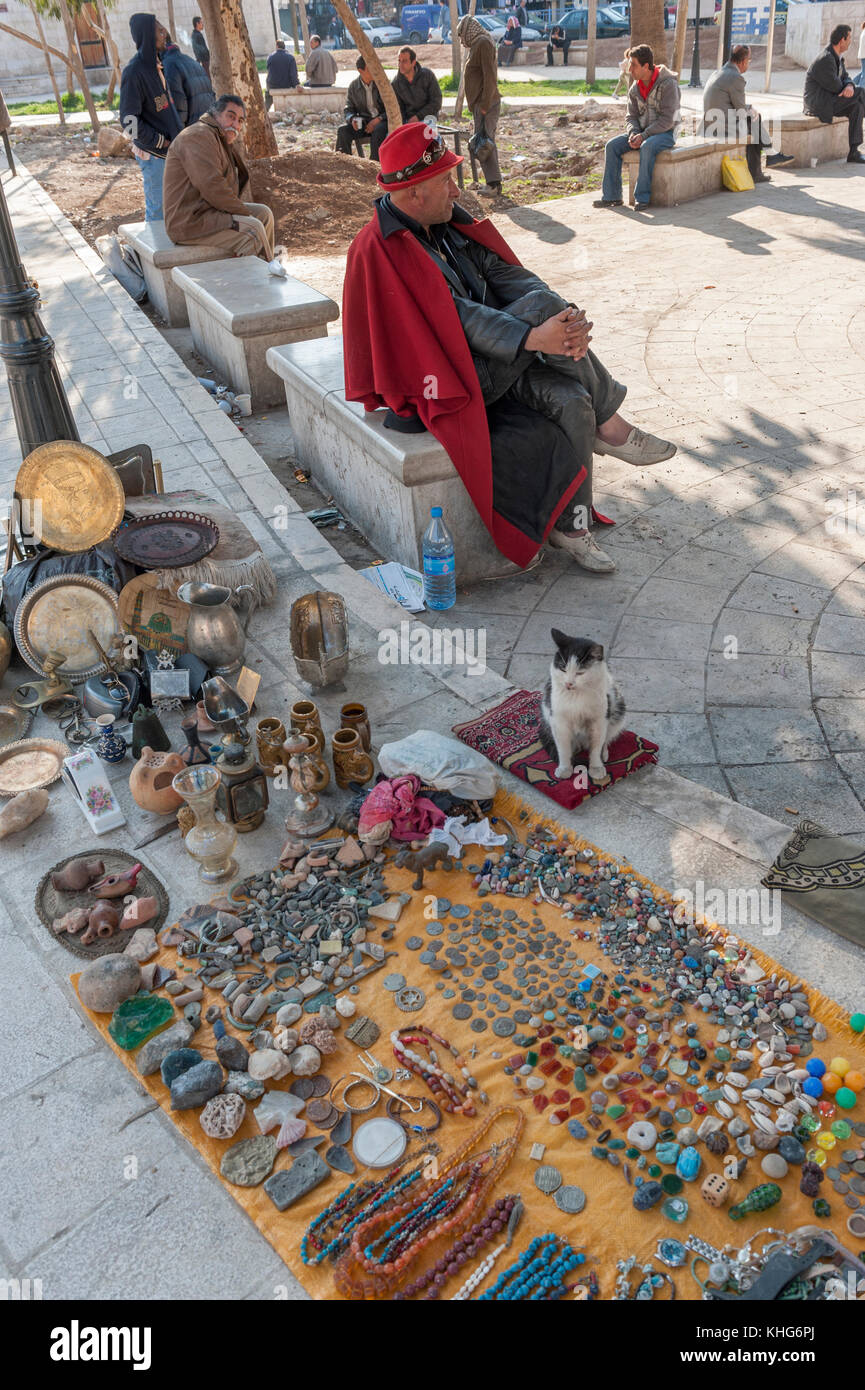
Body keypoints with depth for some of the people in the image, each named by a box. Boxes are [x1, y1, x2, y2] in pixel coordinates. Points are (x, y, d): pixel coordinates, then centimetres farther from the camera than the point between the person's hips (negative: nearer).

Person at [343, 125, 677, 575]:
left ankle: (570, 523, -9)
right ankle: (609, 427, -11)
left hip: (494, 358, 8)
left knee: (571, 400, -18)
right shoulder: (381, 251, -17)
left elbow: (504, 273, 1)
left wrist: (566, 316, -17)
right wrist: (533, 338, -33)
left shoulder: (447, 223, 9)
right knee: (540, 305, -24)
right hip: (436, 380, -8)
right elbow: (460, 317, -25)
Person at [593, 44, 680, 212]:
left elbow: (667, 120, -20)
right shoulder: (635, 88, 6)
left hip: (665, 133, -7)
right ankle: (612, 196, -15)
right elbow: (632, 116, 10)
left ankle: (642, 197, -32)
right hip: (642, 132, 7)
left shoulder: (668, 84, -15)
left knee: (647, 147, -38)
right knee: (612, 145, -13)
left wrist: (643, 136, -25)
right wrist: (633, 134, -13)